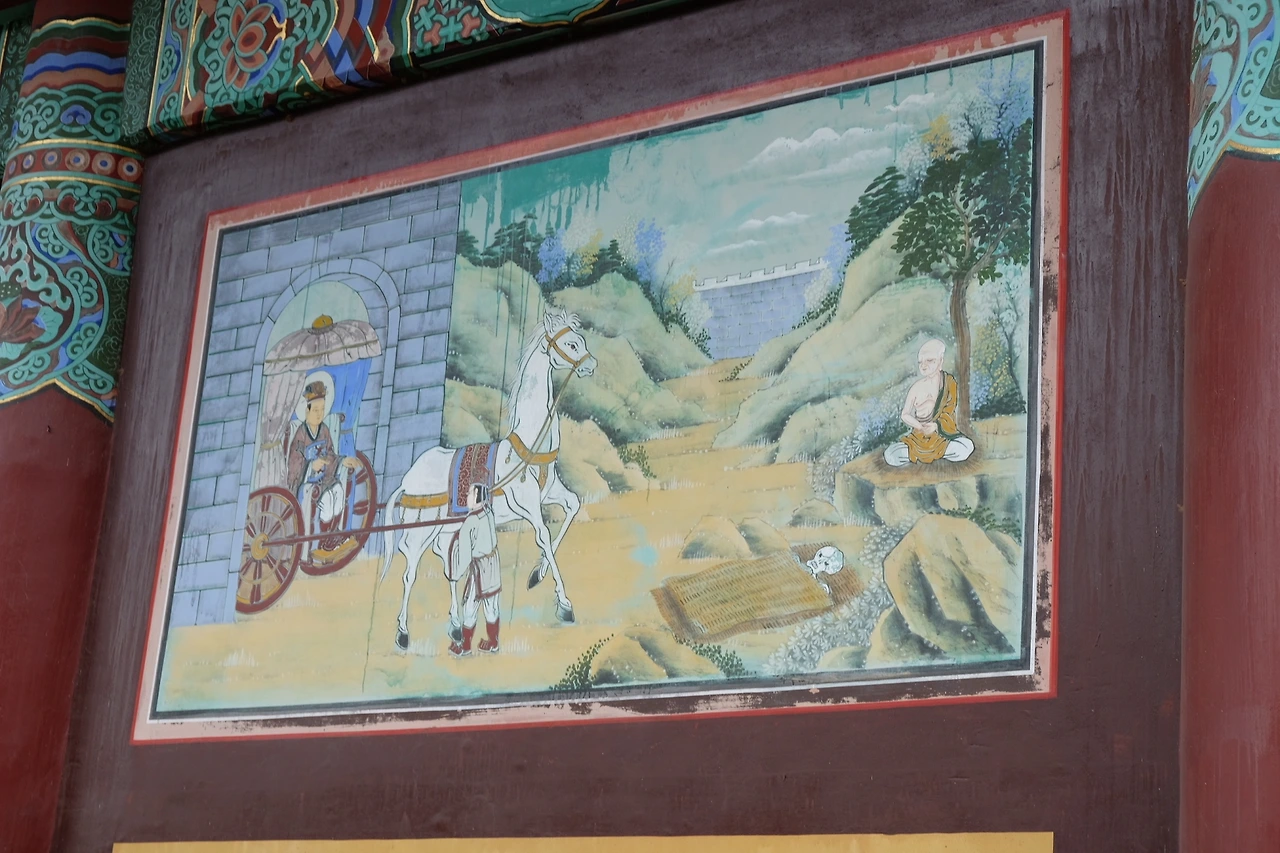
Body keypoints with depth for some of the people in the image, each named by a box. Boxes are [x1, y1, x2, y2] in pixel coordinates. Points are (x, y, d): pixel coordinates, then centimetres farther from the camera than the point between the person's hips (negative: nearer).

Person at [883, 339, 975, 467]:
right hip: (919, 436, 1)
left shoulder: (948, 382, -4)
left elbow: (949, 412, -6)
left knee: (966, 447, -32)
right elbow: (905, 415, -2)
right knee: (891, 455, -24)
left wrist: (936, 426, -25)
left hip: (942, 434, -1)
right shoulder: (917, 387, -2)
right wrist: (921, 427, -22)